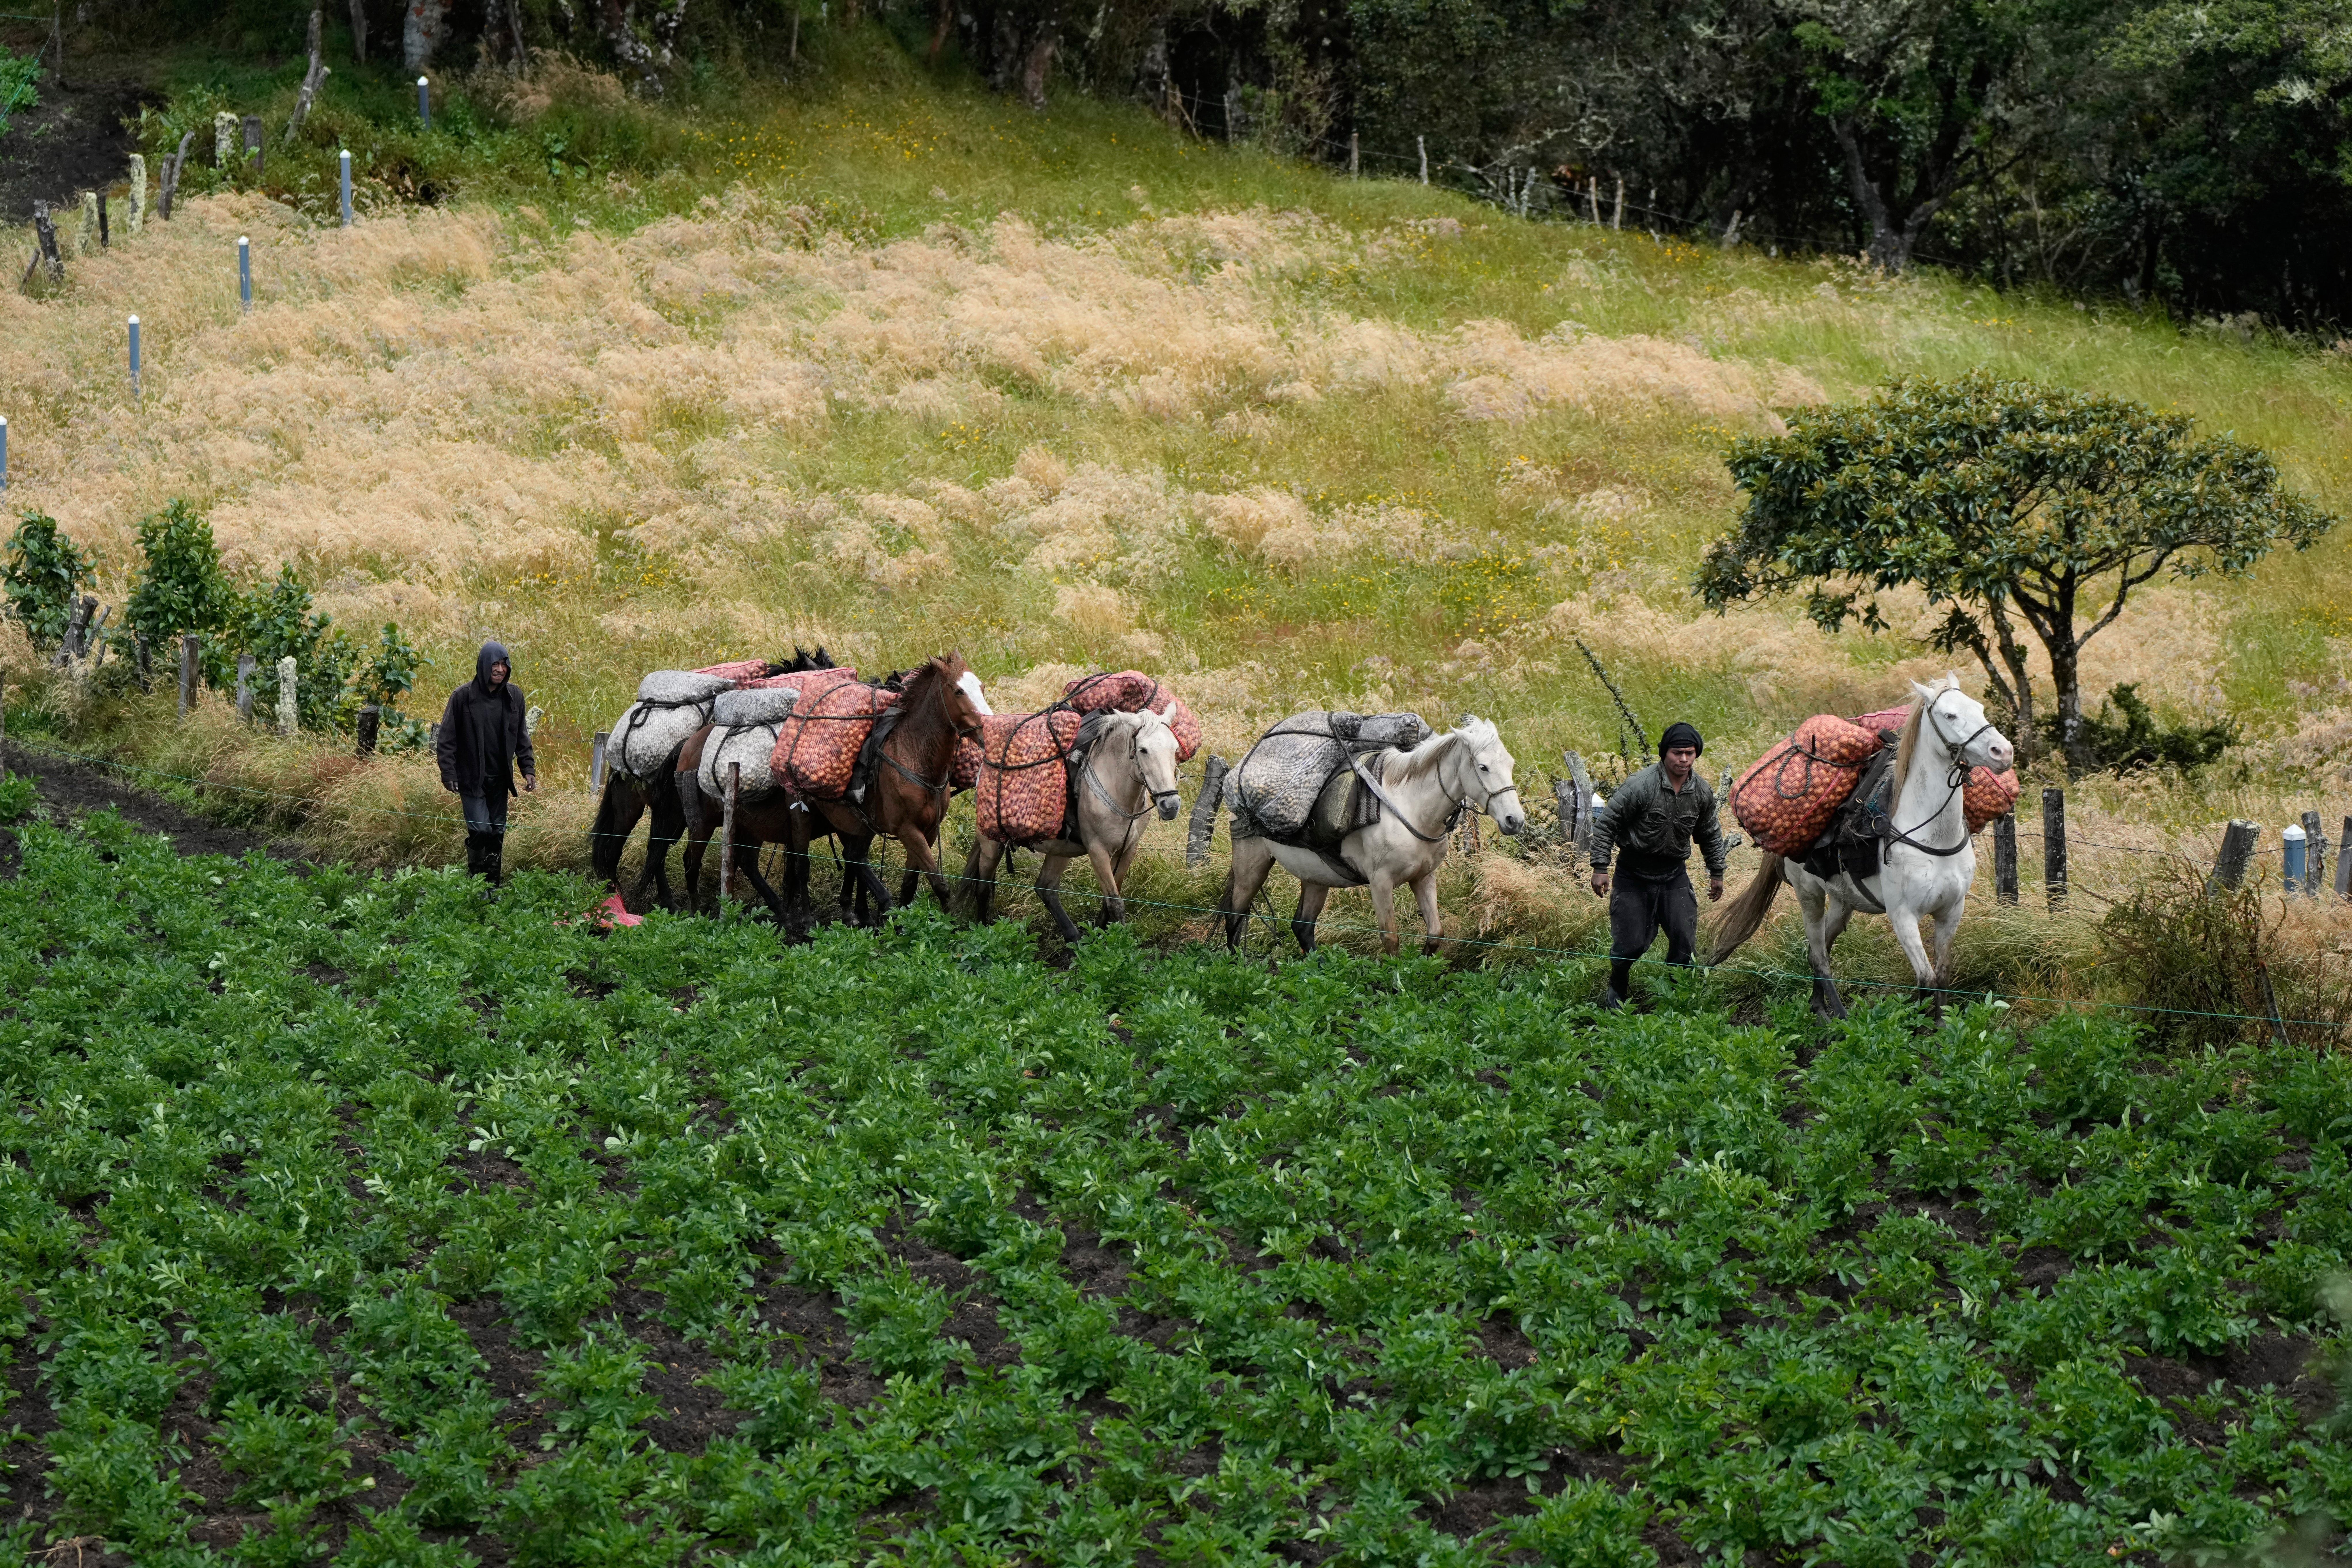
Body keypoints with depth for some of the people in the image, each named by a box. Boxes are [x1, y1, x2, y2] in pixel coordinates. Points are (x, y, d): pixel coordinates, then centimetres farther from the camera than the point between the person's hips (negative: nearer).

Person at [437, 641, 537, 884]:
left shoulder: (514, 696, 3)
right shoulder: (463, 696, -10)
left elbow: (522, 737, 13)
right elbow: (448, 738, -5)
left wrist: (529, 769, 6)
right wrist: (449, 773, -11)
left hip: (500, 779, 4)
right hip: (472, 779, -4)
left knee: (497, 832, 8)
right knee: (480, 830, -12)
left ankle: (493, 886, 17)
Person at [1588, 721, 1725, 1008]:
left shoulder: (1702, 792, -3)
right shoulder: (1641, 786, -20)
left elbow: (1710, 834, 15)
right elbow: (1605, 823, -14)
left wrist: (1717, 873, 19)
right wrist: (1600, 868, -16)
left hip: (1675, 875, 4)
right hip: (1634, 874, -4)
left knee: (1685, 942, -1)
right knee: (1631, 942, -4)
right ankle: (1617, 990, 24)